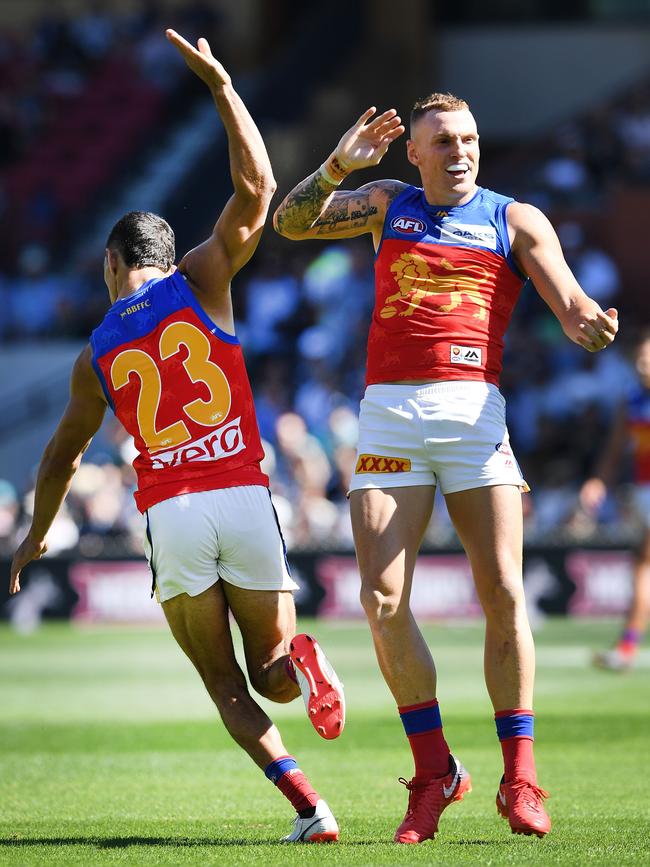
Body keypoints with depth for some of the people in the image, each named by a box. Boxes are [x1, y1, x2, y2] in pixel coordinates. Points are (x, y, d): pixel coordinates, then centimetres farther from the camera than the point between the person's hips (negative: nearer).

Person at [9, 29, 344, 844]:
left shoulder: (96, 355, 11)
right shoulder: (198, 283, 6)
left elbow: (63, 454, 21)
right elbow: (255, 188, 0)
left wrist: (36, 533, 37)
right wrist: (221, 85, 1)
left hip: (169, 513, 0)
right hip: (244, 496, 0)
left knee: (223, 683, 9)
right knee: (270, 674, 13)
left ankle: (307, 805, -16)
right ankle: (299, 661, -28)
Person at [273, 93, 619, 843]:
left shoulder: (516, 220, 9)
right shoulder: (387, 204, 16)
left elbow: (569, 304, -2)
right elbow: (292, 222, 7)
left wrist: (590, 325, -26)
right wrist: (340, 164, -9)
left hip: (472, 414, -2)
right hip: (389, 417, 2)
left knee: (503, 595, -10)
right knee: (382, 599, -9)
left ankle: (519, 779, -1)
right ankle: (433, 770, 3)